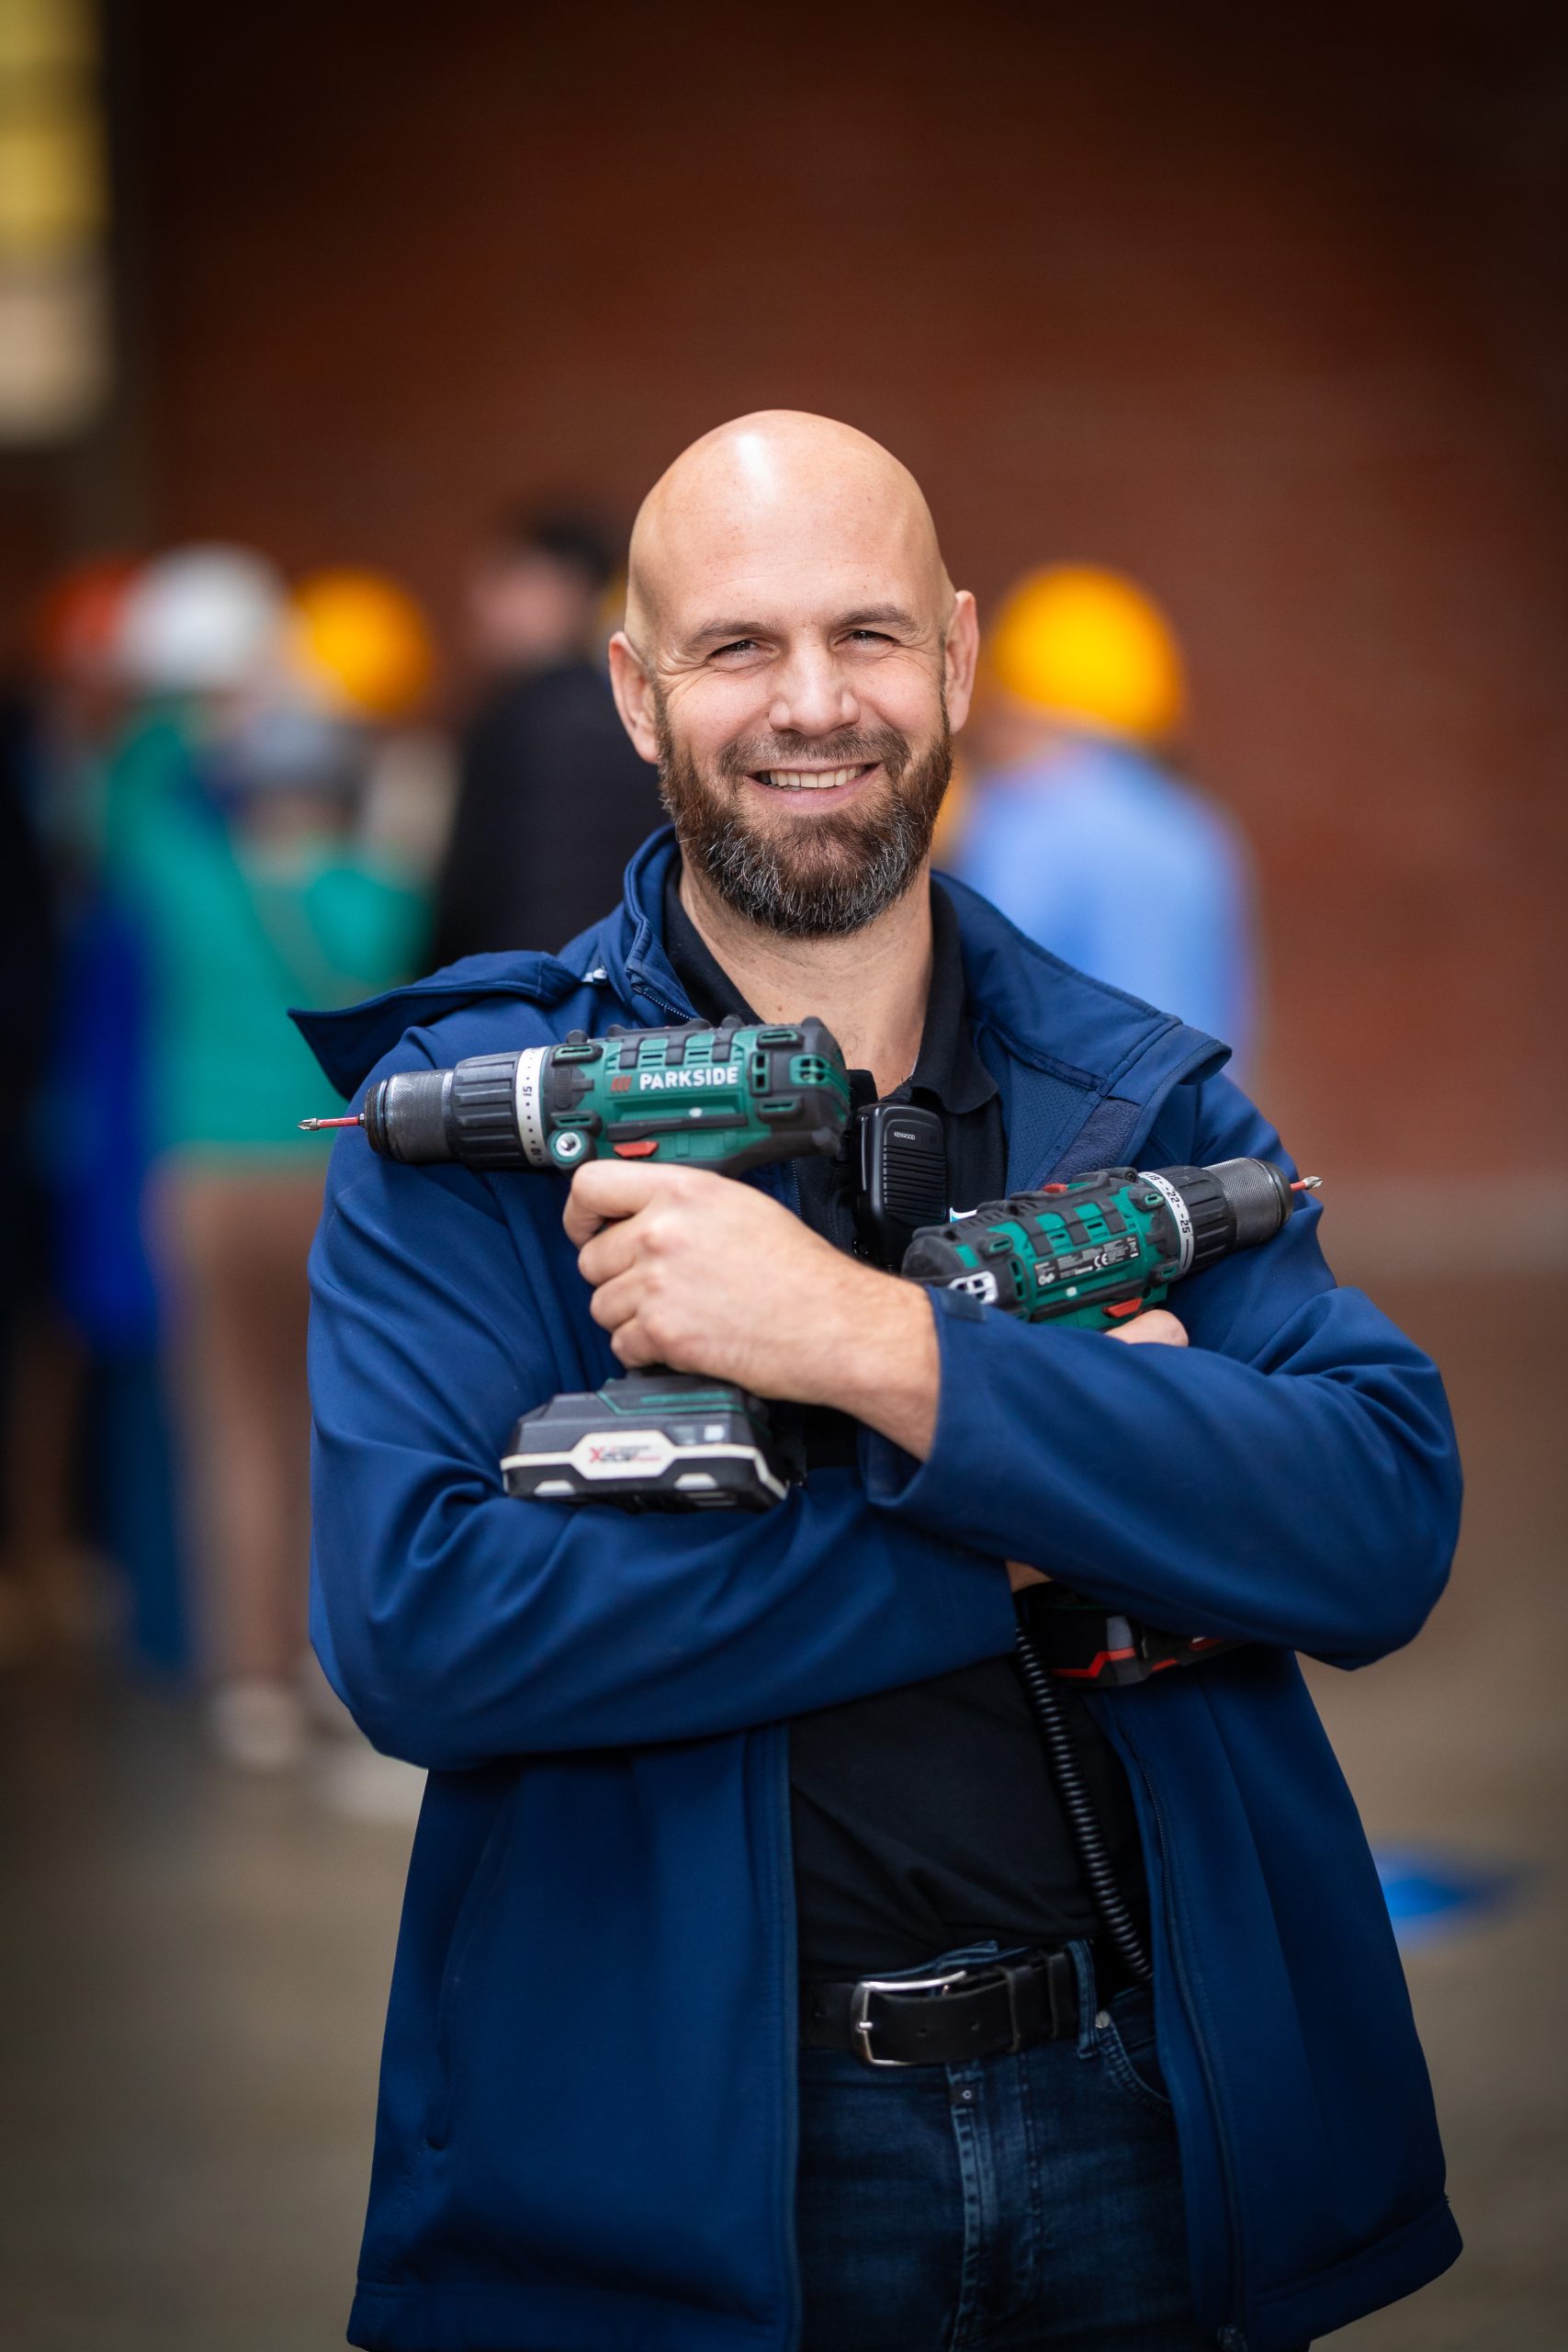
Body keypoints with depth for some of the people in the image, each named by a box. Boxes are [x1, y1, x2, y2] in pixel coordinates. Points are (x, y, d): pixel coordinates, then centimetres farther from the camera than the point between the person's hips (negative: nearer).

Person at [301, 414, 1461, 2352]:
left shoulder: (1146, 1102, 4)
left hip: (1151, 2130, 3)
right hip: (672, 2171, -2)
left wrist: (878, 1348, -22)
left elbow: (1391, 1525, -11)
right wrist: (1021, 1548, -17)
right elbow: (412, 1621, -18)